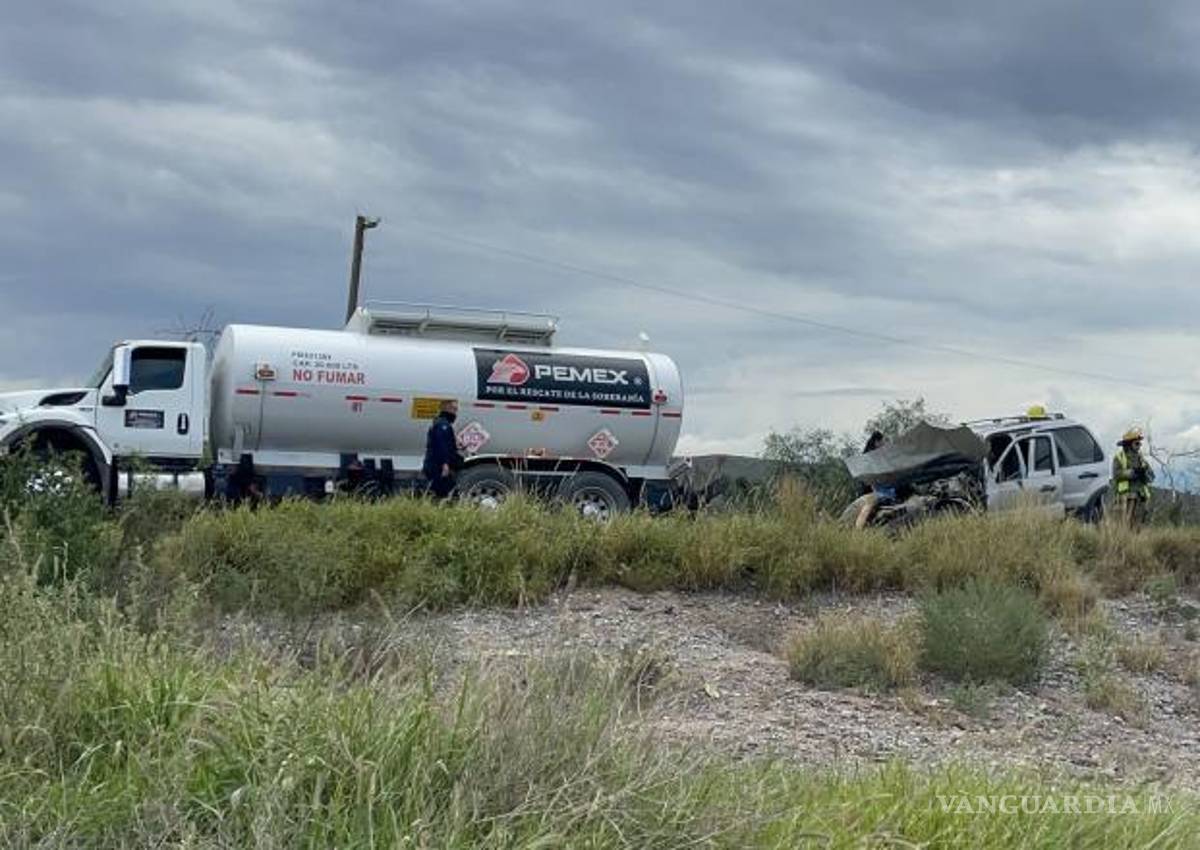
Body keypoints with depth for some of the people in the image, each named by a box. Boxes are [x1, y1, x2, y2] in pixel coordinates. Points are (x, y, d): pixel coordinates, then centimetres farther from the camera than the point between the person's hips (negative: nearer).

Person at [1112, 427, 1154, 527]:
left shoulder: (1139, 457, 15)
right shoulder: (1119, 456, 0)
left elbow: (1151, 475, 10)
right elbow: (1117, 474, -14)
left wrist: (1144, 473, -12)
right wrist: (1132, 472, -22)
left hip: (1140, 496, 5)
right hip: (1126, 495, -5)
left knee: (1137, 525, 4)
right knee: (1126, 524, -11)